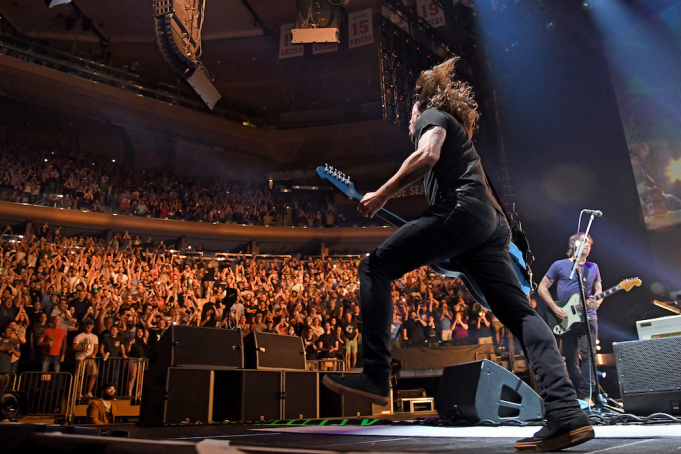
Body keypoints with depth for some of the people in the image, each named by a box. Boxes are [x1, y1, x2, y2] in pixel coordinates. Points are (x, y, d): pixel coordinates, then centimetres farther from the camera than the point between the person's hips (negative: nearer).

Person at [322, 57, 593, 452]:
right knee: (520, 311, -2)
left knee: (376, 267, -7)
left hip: (463, 208, -9)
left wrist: (382, 195, -5)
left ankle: (376, 377, -15)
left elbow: (427, 155, -8)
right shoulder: (458, 134, 41)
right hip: (492, 224, 9)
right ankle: (567, 414, -12)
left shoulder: (434, 115, 13)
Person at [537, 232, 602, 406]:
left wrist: (597, 302, -8)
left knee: (588, 354, -9)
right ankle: (579, 394, 12)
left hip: (588, 316, 2)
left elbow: (599, 290, 17)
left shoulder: (593, 267, 16)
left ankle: (587, 396, -8)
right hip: (566, 319, -2)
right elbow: (542, 287, 3)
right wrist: (555, 308, -7)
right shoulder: (560, 265, 5)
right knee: (571, 359, 2)